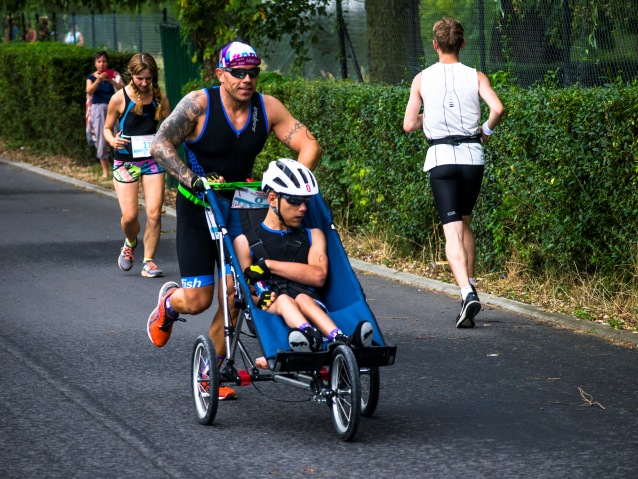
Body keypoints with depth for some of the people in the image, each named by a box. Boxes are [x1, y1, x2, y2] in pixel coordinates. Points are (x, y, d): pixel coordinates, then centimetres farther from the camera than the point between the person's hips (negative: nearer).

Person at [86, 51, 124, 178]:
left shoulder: (113, 75, 6)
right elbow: (89, 91, -12)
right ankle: (105, 170, 6)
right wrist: (98, 80, -28)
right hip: (98, 109, 1)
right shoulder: (91, 77, 6)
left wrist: (112, 81, -26)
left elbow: (122, 88, -8)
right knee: (101, 139, -1)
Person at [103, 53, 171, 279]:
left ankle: (148, 261, 8)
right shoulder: (119, 98, -7)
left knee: (154, 214, -6)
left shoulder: (159, 98, 0)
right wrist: (113, 141, -17)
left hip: (152, 161, 2)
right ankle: (130, 243, 28)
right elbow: (107, 128, 4)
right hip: (125, 162, -2)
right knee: (130, 216, -6)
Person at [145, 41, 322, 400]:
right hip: (198, 208, -3)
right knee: (197, 299, -7)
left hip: (240, 207, 3)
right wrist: (193, 180, -34)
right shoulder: (199, 104, -16)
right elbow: (161, 145, -22)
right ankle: (169, 303, 31)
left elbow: (310, 146, -7)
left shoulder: (268, 108, -6)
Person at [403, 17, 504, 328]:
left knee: (452, 231, -9)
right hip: (472, 154, 2)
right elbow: (497, 108, -14)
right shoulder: (475, 77, 2)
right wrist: (486, 131, 5)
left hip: (440, 157, -2)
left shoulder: (422, 80, 1)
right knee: (465, 222, 23)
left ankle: (467, 292, -27)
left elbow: (409, 125, 0)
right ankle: (470, 283, 23)